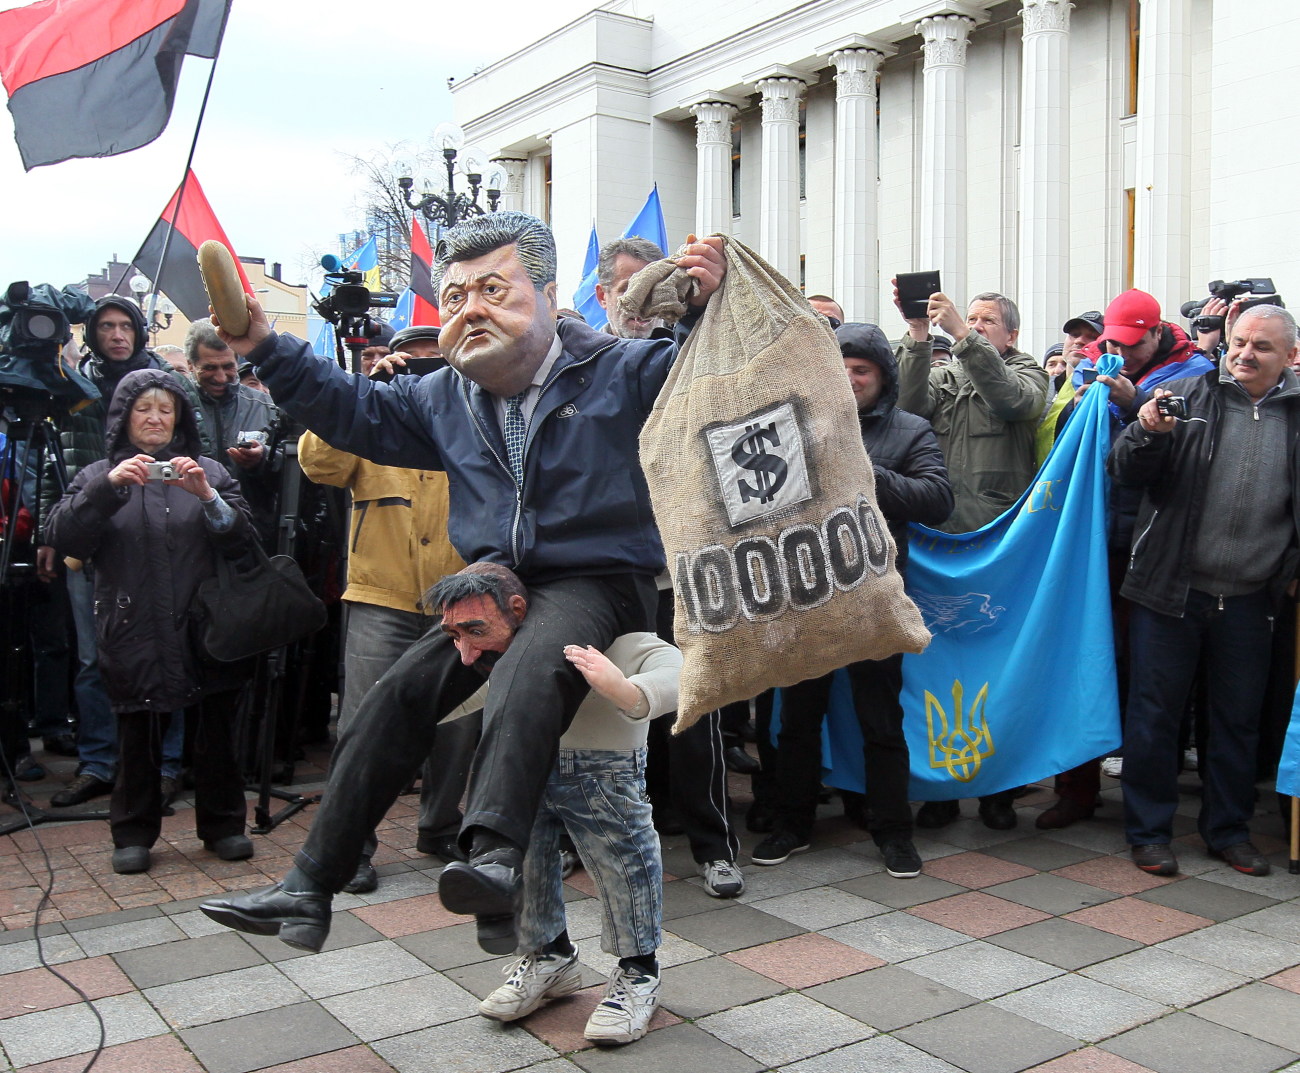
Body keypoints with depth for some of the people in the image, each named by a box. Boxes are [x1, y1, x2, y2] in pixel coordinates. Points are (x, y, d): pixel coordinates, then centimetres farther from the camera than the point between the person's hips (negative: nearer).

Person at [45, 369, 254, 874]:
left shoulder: (208, 471, 10)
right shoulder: (100, 475, 9)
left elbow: (240, 537, -1)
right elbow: (62, 536, -6)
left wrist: (207, 495, -17)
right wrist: (109, 486, -19)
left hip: (202, 626, 0)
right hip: (133, 631, 0)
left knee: (214, 732, 4)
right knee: (137, 737, 6)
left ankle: (223, 824, 18)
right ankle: (133, 835, 19)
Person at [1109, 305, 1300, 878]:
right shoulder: (1186, 396, -1)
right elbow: (1126, 472, -5)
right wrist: (1147, 433, -23)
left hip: (1249, 599, 2)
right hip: (1171, 590, -2)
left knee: (1238, 718, 14)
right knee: (1155, 712, 4)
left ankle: (1228, 829, 30)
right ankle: (1148, 831, 17)